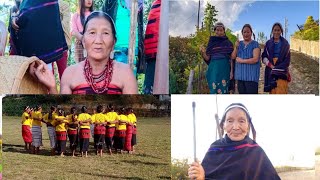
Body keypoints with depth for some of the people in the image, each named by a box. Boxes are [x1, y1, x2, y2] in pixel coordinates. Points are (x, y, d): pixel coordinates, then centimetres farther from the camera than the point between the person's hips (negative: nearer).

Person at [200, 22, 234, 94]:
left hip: (224, 69, -1)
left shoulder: (228, 43, 6)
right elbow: (207, 58, 7)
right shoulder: (211, 43, 9)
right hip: (214, 69, 1)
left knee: (223, 90, -3)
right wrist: (203, 53, -14)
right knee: (214, 90, -3)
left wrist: (232, 71, -4)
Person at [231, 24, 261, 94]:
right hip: (240, 74, 5)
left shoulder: (255, 44, -2)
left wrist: (242, 60, -10)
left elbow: (255, 59, -12)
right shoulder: (239, 44, 14)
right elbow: (233, 57, 8)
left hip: (251, 75, -5)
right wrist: (236, 47, -7)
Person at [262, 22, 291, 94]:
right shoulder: (268, 43, 11)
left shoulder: (285, 44, 6)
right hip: (270, 71, 2)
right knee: (272, 92, -1)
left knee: (281, 92, -13)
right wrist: (271, 66, -11)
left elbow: (287, 60, 1)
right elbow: (264, 57, 5)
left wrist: (278, 68, -12)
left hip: (281, 72, -2)